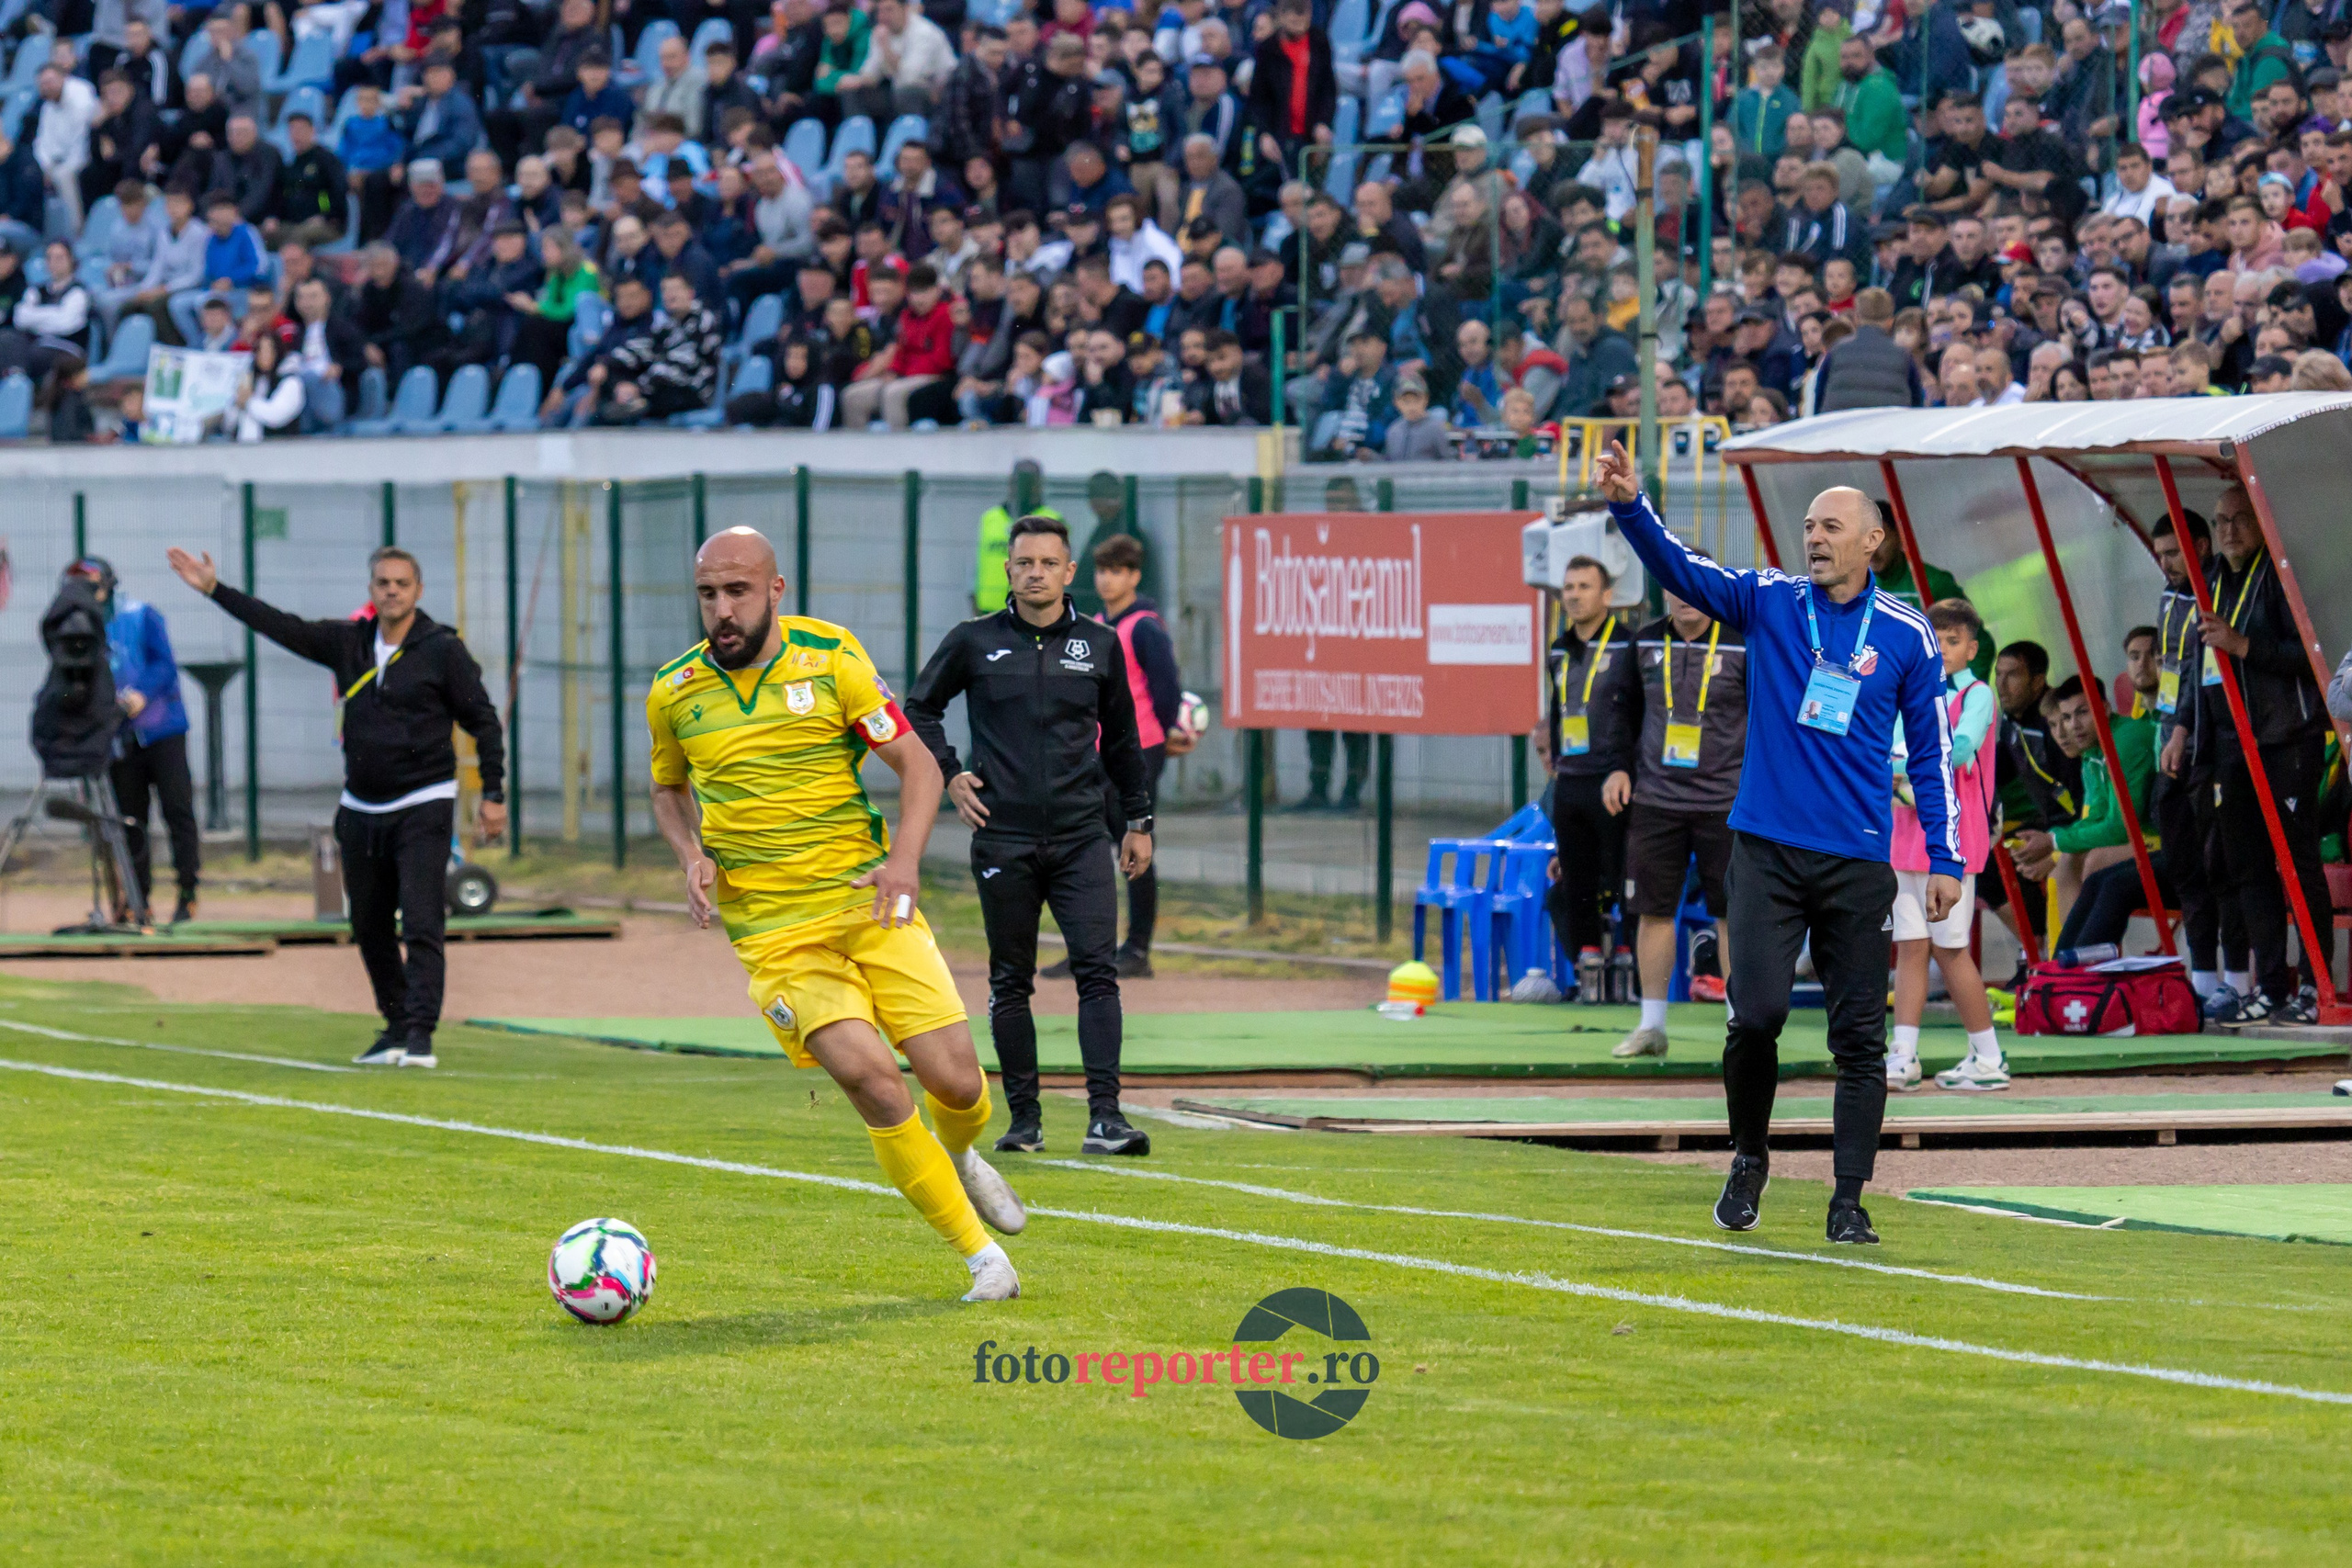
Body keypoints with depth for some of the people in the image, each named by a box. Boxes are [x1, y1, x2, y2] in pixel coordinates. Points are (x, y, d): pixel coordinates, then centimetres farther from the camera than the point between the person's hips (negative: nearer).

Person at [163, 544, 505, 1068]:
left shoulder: (443, 650, -6)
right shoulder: (350, 642, 7)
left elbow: (483, 720, -2)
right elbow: (283, 627, 9)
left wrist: (494, 795, -6)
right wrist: (214, 589, 7)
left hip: (423, 809, -6)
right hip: (360, 810, 6)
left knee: (421, 925, -14)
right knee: (370, 929, 10)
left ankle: (420, 1033, -18)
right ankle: (396, 1026, 21)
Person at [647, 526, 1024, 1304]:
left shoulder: (831, 658, -2)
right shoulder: (673, 693, 3)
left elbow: (917, 764, 2)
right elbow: (668, 789, 22)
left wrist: (905, 857, -15)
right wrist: (691, 854, 1)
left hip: (867, 900, 0)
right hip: (776, 934, 0)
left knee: (955, 1080, -7)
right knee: (871, 1078, -20)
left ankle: (957, 1159, 33)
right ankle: (982, 1256, -6)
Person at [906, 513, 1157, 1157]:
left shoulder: (1100, 646, 8)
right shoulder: (973, 642, 3)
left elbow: (1122, 739, 19)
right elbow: (919, 709, 16)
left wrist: (1137, 820, 17)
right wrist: (950, 774, 3)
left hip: (1081, 836, 0)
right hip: (1003, 837, 0)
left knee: (1098, 971, -11)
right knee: (1010, 982, 5)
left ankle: (1104, 1117, -16)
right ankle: (1024, 1119, 13)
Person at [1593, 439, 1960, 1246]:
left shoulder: (1907, 636, 4)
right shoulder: (1767, 603, 5)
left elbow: (1932, 753, 8)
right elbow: (1679, 568, -8)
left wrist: (1945, 861, 4)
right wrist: (1629, 505, -26)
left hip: (1858, 867, 0)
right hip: (1767, 850, 0)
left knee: (1859, 1035, 1)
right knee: (1757, 1013, -11)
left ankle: (1849, 1202, 8)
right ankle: (1749, 1158, 13)